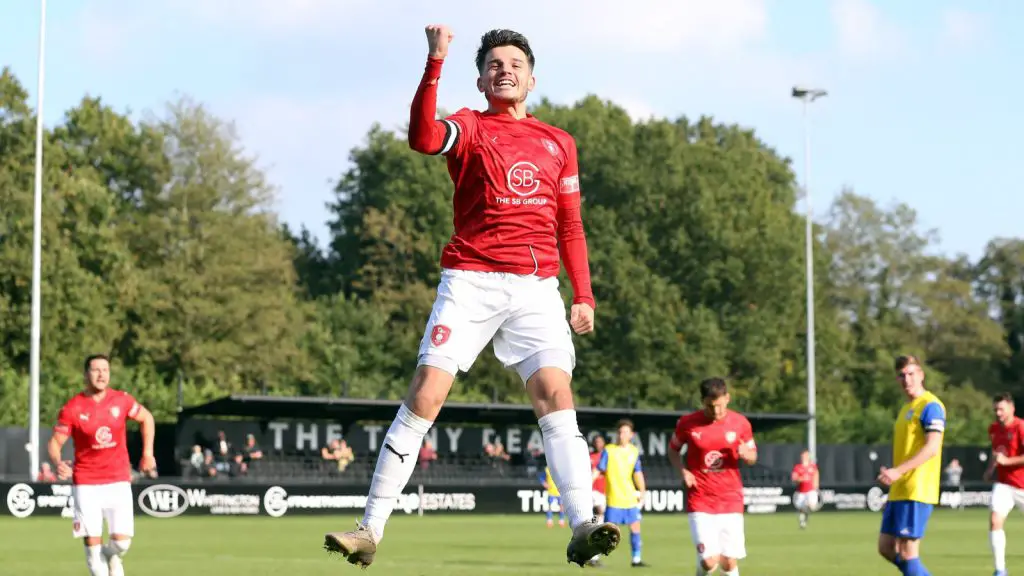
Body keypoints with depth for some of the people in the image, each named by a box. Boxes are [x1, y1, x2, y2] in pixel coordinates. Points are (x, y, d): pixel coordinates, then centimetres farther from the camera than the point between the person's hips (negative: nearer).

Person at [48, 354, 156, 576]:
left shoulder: (121, 400, -1)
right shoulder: (72, 408, -7)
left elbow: (146, 418, 16)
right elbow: (55, 442, -4)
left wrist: (147, 453, 11)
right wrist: (58, 464, -24)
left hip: (118, 481, 1)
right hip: (86, 484, -1)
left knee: (122, 541, -7)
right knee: (92, 541, -5)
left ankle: (111, 556, 29)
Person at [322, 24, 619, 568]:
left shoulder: (559, 143, 18)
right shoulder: (469, 128, 7)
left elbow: (570, 227, 20)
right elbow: (423, 138, -17)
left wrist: (583, 295, 11)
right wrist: (434, 63, -23)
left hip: (537, 286, 2)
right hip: (469, 279, -2)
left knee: (556, 395, -15)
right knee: (424, 395, -9)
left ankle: (583, 528, -20)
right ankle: (370, 529, -6)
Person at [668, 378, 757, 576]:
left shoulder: (740, 423, -1)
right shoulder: (687, 423, -5)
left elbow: (752, 457, 11)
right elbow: (673, 450, 12)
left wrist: (745, 454, -14)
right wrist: (683, 471, -7)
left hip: (731, 501, 2)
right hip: (700, 502, -1)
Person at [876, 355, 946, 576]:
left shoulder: (930, 406, -9)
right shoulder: (905, 408, 19)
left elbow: (932, 448, -20)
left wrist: (898, 471, -26)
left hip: (917, 492, -10)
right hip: (899, 492, 10)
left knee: (907, 551, -9)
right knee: (886, 548, 9)